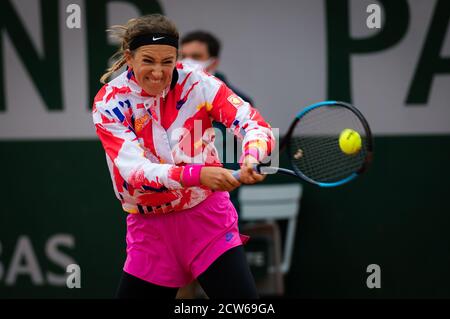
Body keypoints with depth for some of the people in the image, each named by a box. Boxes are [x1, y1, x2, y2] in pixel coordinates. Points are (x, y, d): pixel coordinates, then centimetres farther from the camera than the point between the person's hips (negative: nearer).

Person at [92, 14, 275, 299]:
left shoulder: (197, 83, -11)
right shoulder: (109, 104, -11)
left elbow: (256, 125, -16)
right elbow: (135, 170, -24)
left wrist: (250, 159, -40)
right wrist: (197, 174, -40)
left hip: (208, 218, -1)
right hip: (151, 229, 1)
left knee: (244, 301, -15)